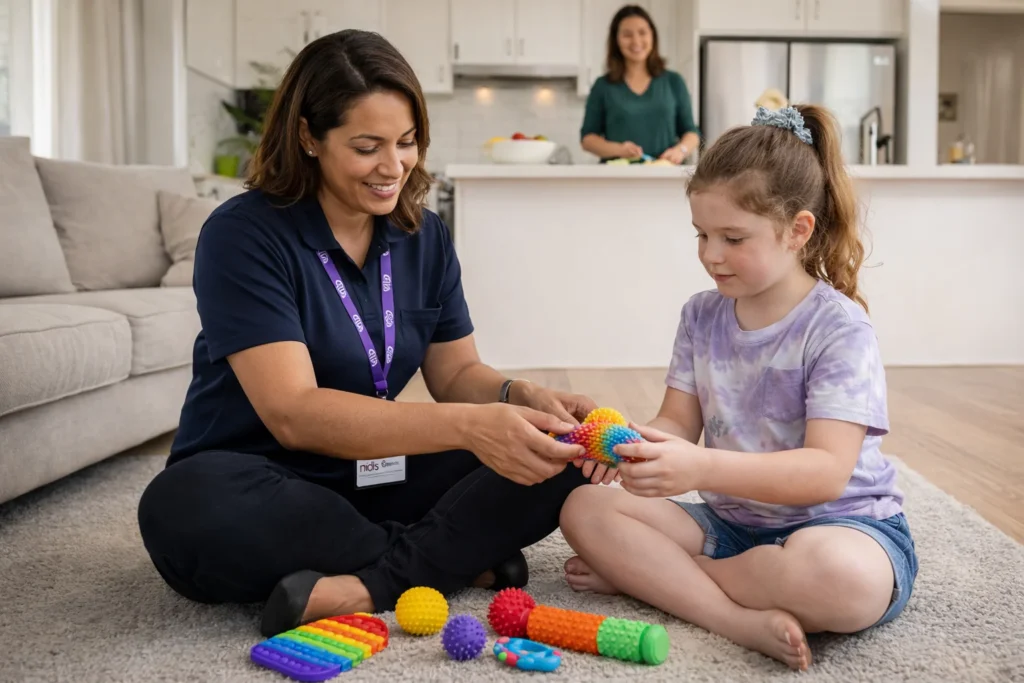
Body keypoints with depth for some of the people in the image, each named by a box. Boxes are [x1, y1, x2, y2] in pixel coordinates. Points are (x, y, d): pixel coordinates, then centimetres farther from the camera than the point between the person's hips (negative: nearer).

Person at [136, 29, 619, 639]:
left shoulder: (423, 236, 3)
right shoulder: (243, 235, -16)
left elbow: (458, 372, 6)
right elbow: (292, 413, -25)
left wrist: (523, 399, -18)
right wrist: (467, 425, -36)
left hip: (375, 482, 4)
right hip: (263, 489, -3)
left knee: (556, 457, -12)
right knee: (184, 505, -38)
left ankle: (363, 586, -23)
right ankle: (460, 559, -20)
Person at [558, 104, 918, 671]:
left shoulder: (839, 327, -15)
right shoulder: (701, 316, 3)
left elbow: (827, 472, -23)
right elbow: (679, 422, 1)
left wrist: (702, 468, -38)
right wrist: (631, 439, -24)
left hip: (839, 523, -5)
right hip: (731, 519, 6)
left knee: (836, 572, -41)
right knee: (584, 508, -12)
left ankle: (639, 573, -19)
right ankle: (742, 620, -25)